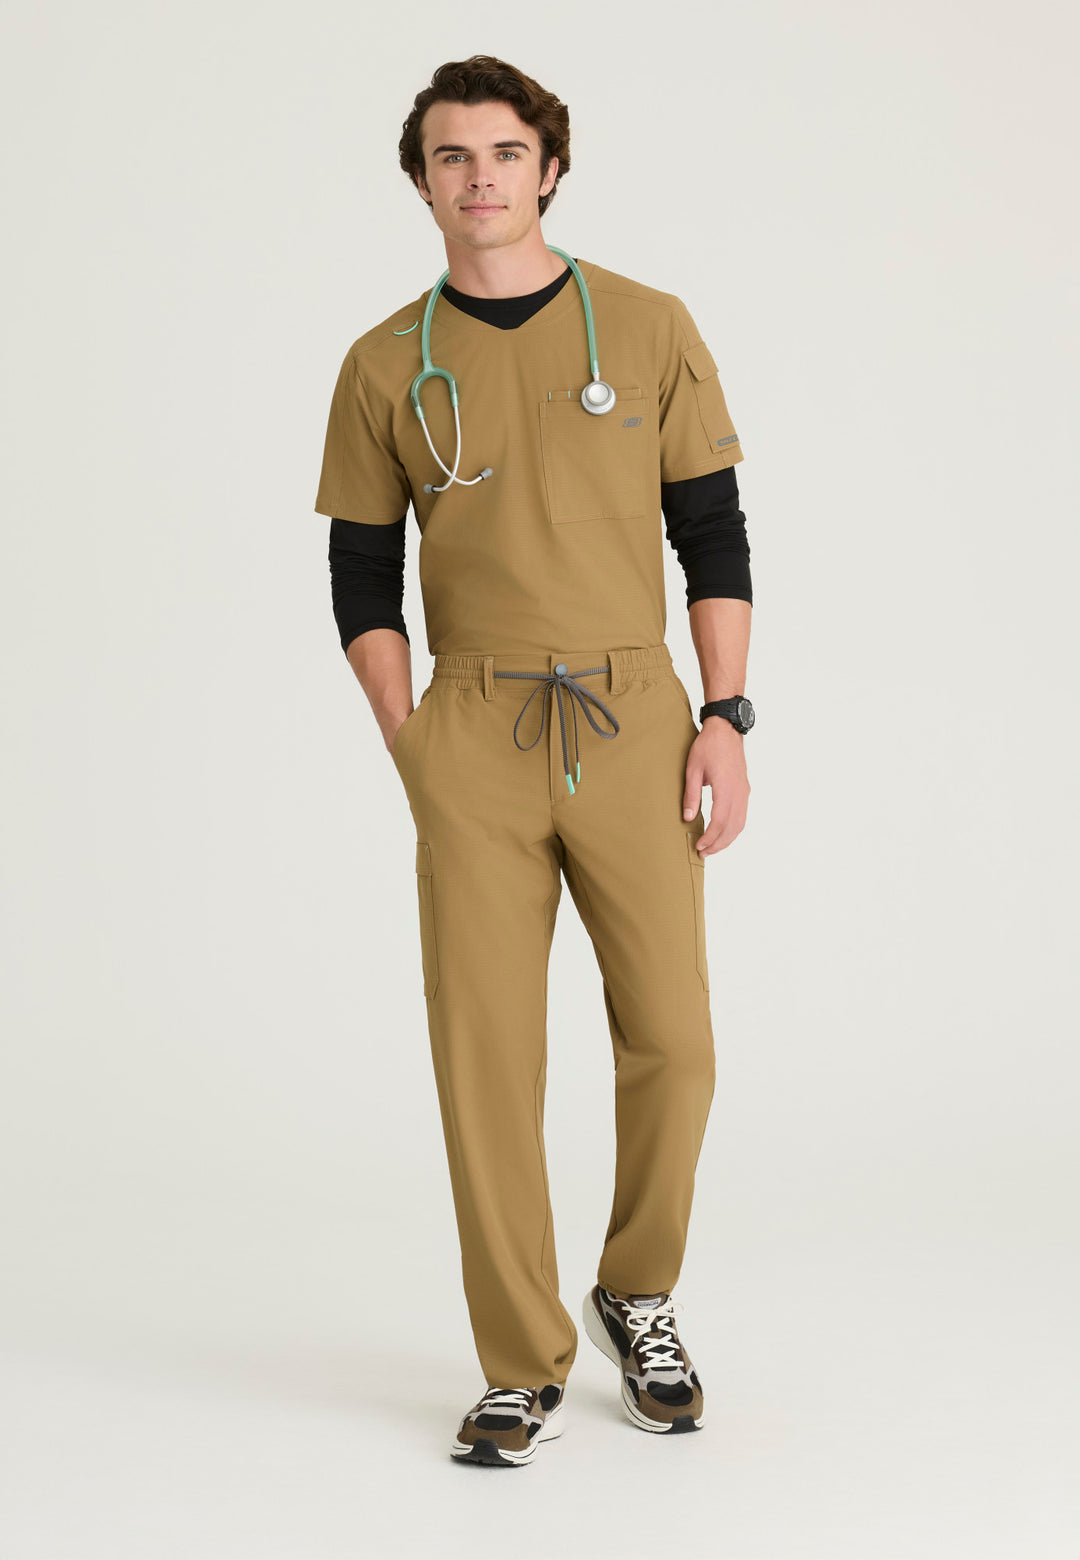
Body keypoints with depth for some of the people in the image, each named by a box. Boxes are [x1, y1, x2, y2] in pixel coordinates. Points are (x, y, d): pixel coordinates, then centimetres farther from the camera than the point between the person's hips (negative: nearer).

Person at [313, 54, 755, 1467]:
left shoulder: (649, 330, 6)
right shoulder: (386, 367, 8)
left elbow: (713, 535, 7)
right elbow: (363, 579, 10)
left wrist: (725, 718, -2)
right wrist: (412, 750, 0)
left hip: (634, 720, 0)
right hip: (473, 731, 0)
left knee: (671, 1041, -2)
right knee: (486, 1054, -2)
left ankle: (639, 1299, 25)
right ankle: (524, 1370, 11)